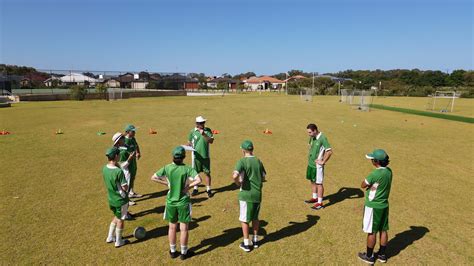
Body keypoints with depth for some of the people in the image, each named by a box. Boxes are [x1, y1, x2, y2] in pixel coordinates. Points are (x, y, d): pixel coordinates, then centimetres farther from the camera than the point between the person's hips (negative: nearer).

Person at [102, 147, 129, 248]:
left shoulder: (104, 168, -7)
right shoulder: (119, 171, -29)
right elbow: (125, 188, -21)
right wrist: (125, 186, -2)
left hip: (111, 199, 7)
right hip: (121, 200, -7)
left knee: (116, 217, 27)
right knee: (120, 220, 12)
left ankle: (110, 237, 38)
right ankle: (118, 241, 27)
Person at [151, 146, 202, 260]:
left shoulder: (167, 168, -9)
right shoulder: (187, 169, -16)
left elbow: (153, 177, -5)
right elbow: (198, 180, -28)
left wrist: (167, 183, 0)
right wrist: (189, 185, -15)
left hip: (171, 201, 3)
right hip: (183, 202, -2)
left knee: (172, 227, 18)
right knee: (184, 228, 11)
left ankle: (173, 251, 32)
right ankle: (184, 252, 24)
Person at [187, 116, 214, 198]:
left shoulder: (208, 130, -3)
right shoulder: (193, 131, -2)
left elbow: (211, 141, -14)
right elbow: (189, 142, 9)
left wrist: (204, 134, -24)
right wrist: (188, 146, -12)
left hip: (205, 155, -1)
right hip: (196, 156, 1)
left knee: (207, 173, 5)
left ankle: (208, 189, 18)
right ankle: (195, 189, 28)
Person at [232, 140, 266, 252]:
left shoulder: (242, 161, -13)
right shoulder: (258, 161, 5)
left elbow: (235, 176, -28)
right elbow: (263, 177, 12)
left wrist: (238, 183, -10)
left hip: (246, 194, -5)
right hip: (258, 194, 5)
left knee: (244, 219, 10)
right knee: (255, 218, 21)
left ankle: (246, 244, 18)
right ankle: (255, 240, 32)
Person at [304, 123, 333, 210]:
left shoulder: (322, 138, -21)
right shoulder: (312, 137, 4)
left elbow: (329, 151, -27)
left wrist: (323, 162, -20)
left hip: (317, 165, -8)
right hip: (310, 163, 8)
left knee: (318, 183, 1)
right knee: (312, 181, 18)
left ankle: (320, 203, 11)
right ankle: (315, 198, 35)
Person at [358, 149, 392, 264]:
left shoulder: (375, 174, -26)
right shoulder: (389, 171, -1)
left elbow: (363, 185, -13)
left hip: (373, 206, -7)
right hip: (384, 205, 8)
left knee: (371, 232, 6)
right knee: (383, 230, 17)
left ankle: (369, 256, 21)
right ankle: (382, 254, 32)